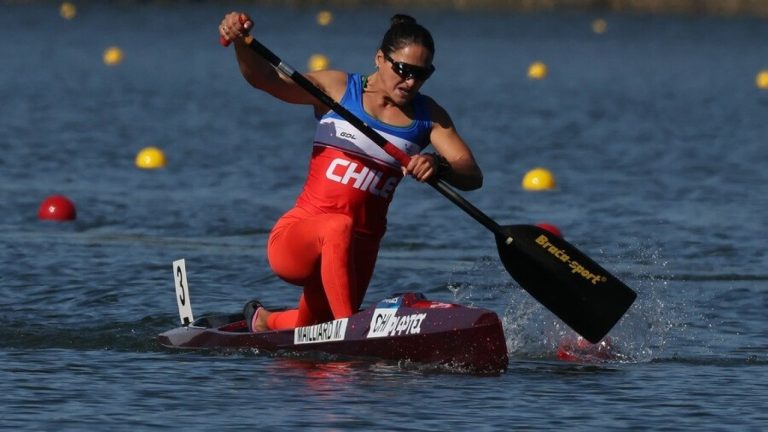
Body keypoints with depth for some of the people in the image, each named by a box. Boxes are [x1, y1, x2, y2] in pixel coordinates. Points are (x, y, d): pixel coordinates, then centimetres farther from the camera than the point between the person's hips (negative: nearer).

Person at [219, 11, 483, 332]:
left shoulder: (429, 117, 5)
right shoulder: (338, 89, -2)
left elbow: (473, 176, -7)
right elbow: (264, 78, -13)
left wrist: (439, 167, -30)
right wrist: (240, 41, -34)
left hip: (358, 252, 4)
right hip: (293, 240, -4)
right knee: (338, 228, -38)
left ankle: (264, 321, 49)